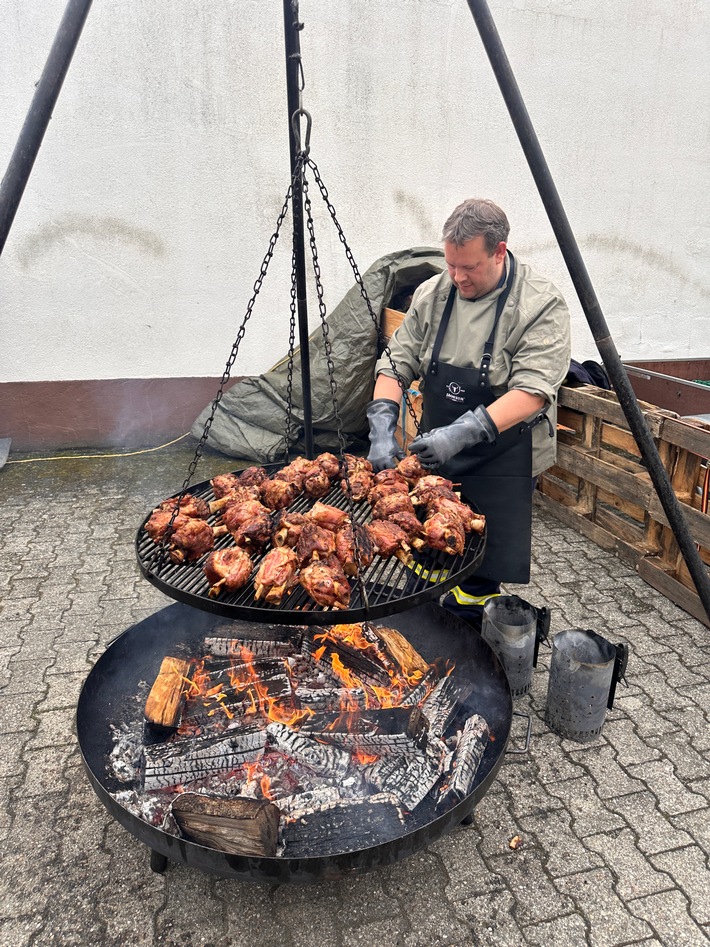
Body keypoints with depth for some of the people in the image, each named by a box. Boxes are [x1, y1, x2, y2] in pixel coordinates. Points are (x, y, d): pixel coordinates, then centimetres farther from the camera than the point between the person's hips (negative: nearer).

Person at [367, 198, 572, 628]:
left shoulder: (542, 305, -15)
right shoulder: (433, 294, 0)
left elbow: (532, 391, -24)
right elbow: (396, 365, 0)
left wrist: (462, 433, -34)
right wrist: (382, 429, -16)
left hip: (501, 465, -5)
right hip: (434, 455, 5)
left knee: (476, 584, -1)